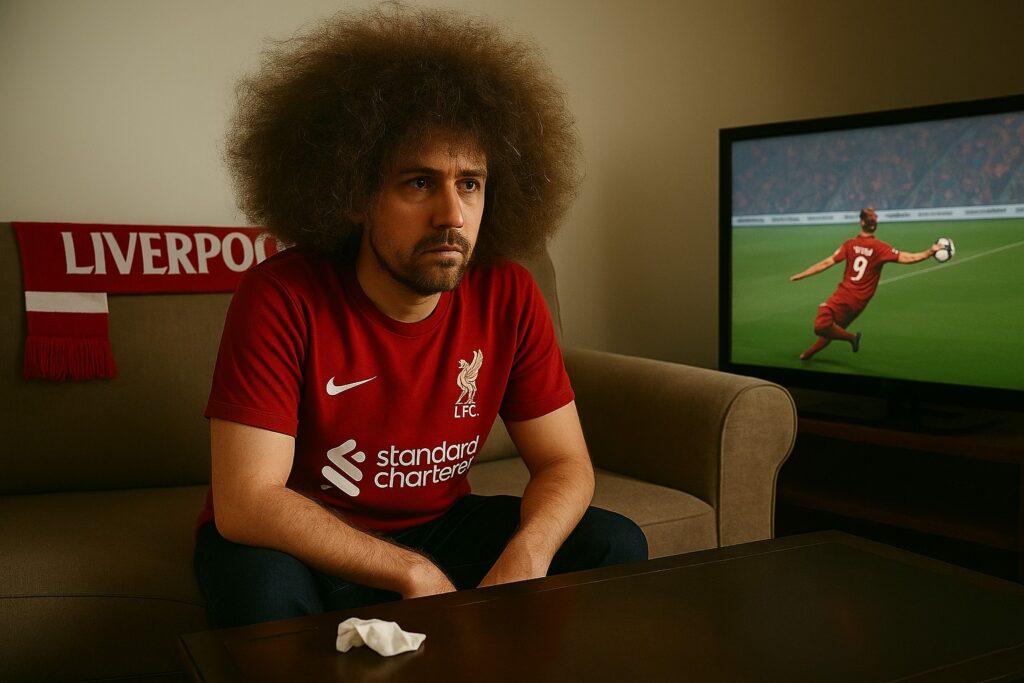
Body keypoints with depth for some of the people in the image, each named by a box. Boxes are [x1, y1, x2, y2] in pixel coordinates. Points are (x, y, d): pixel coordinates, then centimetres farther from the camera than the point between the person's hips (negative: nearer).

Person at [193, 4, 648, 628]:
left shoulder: (508, 297, -12)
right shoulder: (282, 297, -24)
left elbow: (565, 463, -7)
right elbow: (246, 502, -28)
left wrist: (524, 558, -29)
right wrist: (413, 574, -30)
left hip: (439, 525, 4)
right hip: (305, 541, -3)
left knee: (616, 546, -11)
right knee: (264, 587, -37)